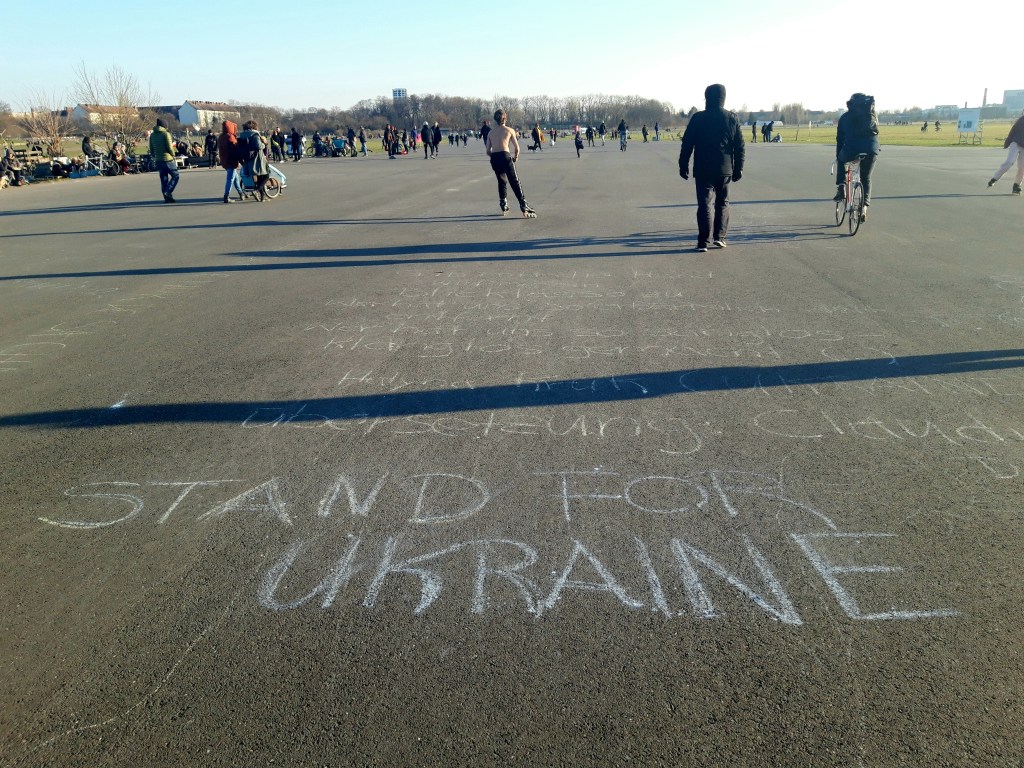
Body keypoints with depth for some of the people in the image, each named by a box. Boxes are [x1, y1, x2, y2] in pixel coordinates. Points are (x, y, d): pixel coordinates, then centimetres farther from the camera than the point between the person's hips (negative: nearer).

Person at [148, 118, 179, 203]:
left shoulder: (152, 135, 11)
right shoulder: (166, 134, -8)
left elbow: (151, 149, 13)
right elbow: (170, 148, -13)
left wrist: (154, 158, 21)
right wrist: (173, 156, 1)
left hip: (158, 160, 6)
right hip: (168, 159, -6)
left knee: (164, 179, 10)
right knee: (175, 176, 3)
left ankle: (166, 197, 9)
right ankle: (168, 192, -14)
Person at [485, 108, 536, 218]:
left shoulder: (491, 132, 18)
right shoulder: (509, 130, 9)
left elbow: (488, 151, 15)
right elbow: (517, 148, 9)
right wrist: (515, 157, 29)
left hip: (494, 158, 4)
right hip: (505, 156, -4)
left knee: (501, 181, 22)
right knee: (515, 182, -4)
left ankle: (504, 207, 21)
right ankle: (525, 209, -12)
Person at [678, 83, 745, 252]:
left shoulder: (697, 118, -3)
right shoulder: (732, 119, 3)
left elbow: (687, 144, -2)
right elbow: (740, 147, 4)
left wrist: (683, 165, 6)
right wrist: (738, 168, 11)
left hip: (702, 170, -2)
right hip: (725, 170, 2)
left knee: (704, 204, 0)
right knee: (722, 203, 16)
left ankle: (703, 241, -7)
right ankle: (719, 236, 11)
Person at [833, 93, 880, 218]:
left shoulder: (845, 117, 16)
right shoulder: (872, 115, 20)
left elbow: (840, 138, 18)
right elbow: (874, 133, 21)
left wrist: (838, 157, 26)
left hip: (851, 149, -2)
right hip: (871, 150, 2)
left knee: (841, 161, 33)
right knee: (866, 178, 21)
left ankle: (841, 189, 18)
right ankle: (864, 206, 9)